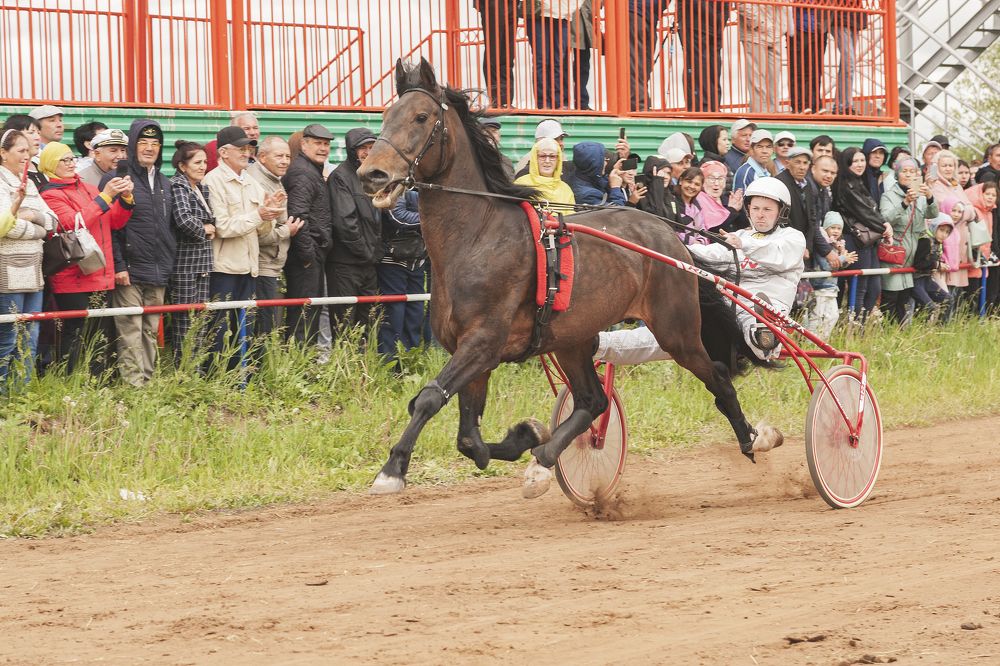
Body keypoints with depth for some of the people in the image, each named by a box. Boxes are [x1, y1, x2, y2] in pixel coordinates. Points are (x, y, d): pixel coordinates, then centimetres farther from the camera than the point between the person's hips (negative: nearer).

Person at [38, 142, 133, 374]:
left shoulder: (87, 188, 18)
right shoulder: (50, 195, -4)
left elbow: (115, 222, 17)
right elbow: (75, 224, -19)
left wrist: (126, 198, 0)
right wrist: (105, 196, -18)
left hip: (100, 277, 7)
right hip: (73, 278, -7)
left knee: (101, 337, 6)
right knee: (76, 335, -9)